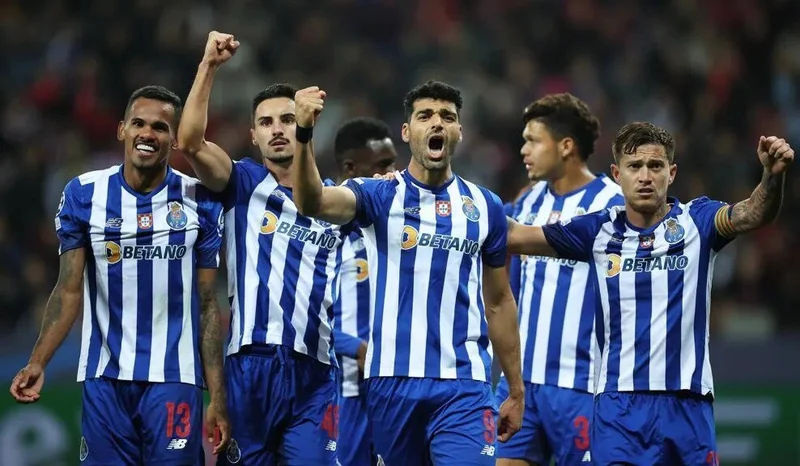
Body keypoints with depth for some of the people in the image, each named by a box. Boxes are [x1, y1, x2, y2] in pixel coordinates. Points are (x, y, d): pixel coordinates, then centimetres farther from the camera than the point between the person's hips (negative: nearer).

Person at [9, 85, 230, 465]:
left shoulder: (199, 202, 2)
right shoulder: (84, 195, 3)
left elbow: (207, 306, 3)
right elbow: (69, 291, 3)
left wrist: (218, 398, -2)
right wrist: (37, 363, -12)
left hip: (174, 377, -1)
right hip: (105, 378, 1)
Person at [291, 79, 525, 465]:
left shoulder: (485, 207, 8)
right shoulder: (379, 196, 1)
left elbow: (499, 303, 14)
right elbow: (313, 203, -20)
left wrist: (516, 391, 13)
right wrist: (304, 134, -38)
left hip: (463, 386, 0)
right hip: (392, 381, 0)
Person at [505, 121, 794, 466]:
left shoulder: (697, 222, 1)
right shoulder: (599, 231, 7)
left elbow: (752, 214, -18)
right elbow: (515, 237, 9)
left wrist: (773, 175, -38)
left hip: (687, 402, -1)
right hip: (618, 403, 1)